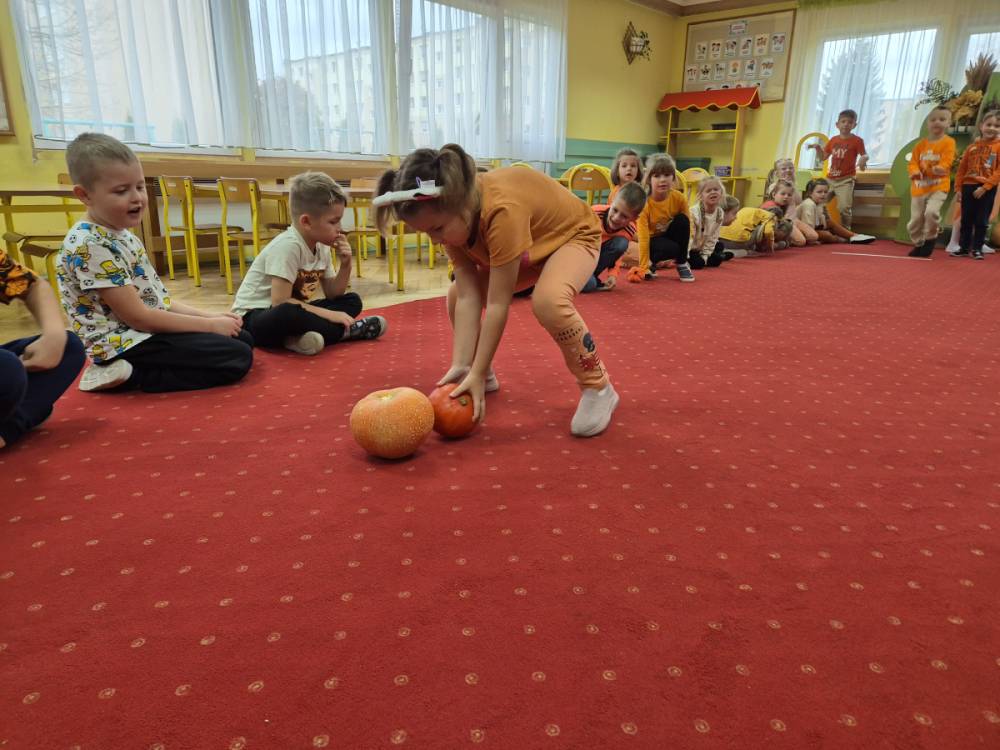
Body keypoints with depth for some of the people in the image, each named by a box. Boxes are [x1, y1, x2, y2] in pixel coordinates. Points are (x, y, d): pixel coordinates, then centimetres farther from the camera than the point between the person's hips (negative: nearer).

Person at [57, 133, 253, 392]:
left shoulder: (121, 234, 11)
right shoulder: (90, 245, -19)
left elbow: (156, 298, 14)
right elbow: (138, 317, -21)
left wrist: (209, 316, 1)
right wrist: (210, 324, -16)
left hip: (153, 330, 10)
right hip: (127, 344, -10)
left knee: (242, 339, 13)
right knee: (237, 358, -17)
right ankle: (130, 376, -10)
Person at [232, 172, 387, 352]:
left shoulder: (321, 246, 1)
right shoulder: (288, 246, -23)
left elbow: (332, 294, 6)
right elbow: (280, 302, -27)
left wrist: (345, 265, -10)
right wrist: (329, 314, -24)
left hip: (291, 312, 9)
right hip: (254, 317, -8)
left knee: (352, 301, 3)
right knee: (288, 313, -41)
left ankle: (300, 336, -19)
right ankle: (345, 331, -17)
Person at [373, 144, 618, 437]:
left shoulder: (503, 210, -41)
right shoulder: (454, 219, -18)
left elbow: (498, 305, -38)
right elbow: (468, 297, -21)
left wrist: (476, 374, -34)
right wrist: (462, 366, -27)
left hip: (573, 235, -7)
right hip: (526, 244, 7)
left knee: (548, 302, -37)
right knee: (455, 296, -3)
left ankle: (597, 388, -15)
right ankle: (487, 377, 18)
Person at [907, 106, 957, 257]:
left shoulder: (948, 142, -3)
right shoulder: (921, 144, 7)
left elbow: (946, 162, -14)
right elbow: (913, 162, 1)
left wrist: (939, 168, -36)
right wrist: (915, 172, -21)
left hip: (939, 186, -4)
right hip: (919, 187, 4)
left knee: (931, 211, -28)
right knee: (915, 220, 6)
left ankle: (930, 239, -3)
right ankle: (919, 245, 28)